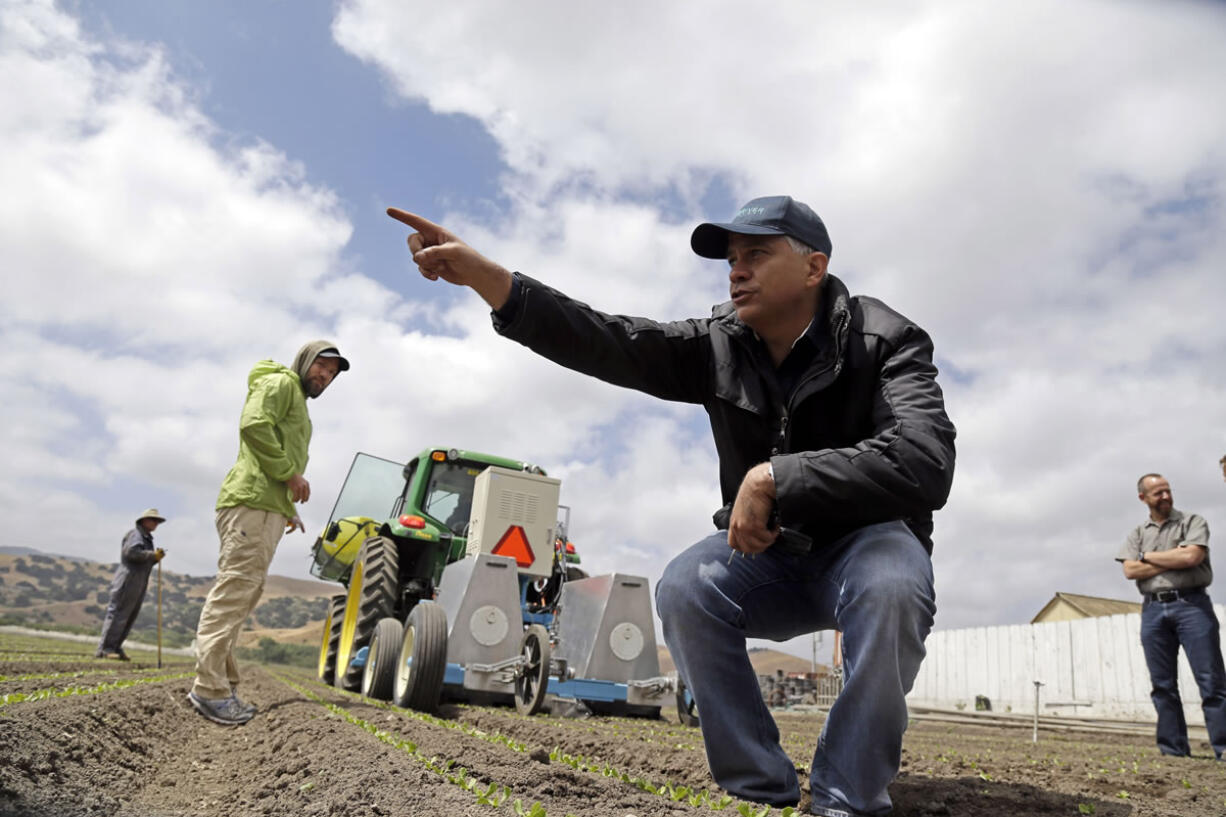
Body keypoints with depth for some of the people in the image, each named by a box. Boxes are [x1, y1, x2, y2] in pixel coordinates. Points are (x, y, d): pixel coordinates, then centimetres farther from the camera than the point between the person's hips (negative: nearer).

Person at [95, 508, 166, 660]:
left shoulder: (147, 539, 24)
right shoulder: (135, 535, -5)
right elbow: (131, 552, -22)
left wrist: (156, 557, 5)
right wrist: (152, 555, -17)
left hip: (139, 585, 10)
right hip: (128, 581, -10)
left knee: (130, 617, 8)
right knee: (117, 614, -8)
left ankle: (116, 647, 12)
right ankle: (104, 648, -6)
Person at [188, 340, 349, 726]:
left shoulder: (298, 403, 31)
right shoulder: (280, 383, 1)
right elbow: (254, 424, -17)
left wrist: (290, 507, 21)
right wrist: (290, 473, -15)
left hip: (268, 509, 10)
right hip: (253, 502, -10)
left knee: (243, 593, 8)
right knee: (234, 589, -12)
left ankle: (221, 684, 12)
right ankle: (210, 688, -12)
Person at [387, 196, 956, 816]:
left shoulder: (885, 342, -16)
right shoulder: (719, 346, -4)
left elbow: (925, 463, -33)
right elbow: (610, 341, -17)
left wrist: (775, 476, -36)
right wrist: (484, 275, -27)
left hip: (868, 539, -3)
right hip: (765, 552, 4)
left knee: (888, 585, -37)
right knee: (684, 589, -25)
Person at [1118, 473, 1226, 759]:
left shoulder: (1192, 522, 7)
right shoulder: (1137, 533, 15)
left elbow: (1192, 556, -11)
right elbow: (1130, 571, 1)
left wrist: (1148, 556, 0)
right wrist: (1174, 559, -5)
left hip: (1191, 604, -3)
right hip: (1153, 609, 3)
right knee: (1162, 685, 4)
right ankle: (1173, 750, 9)